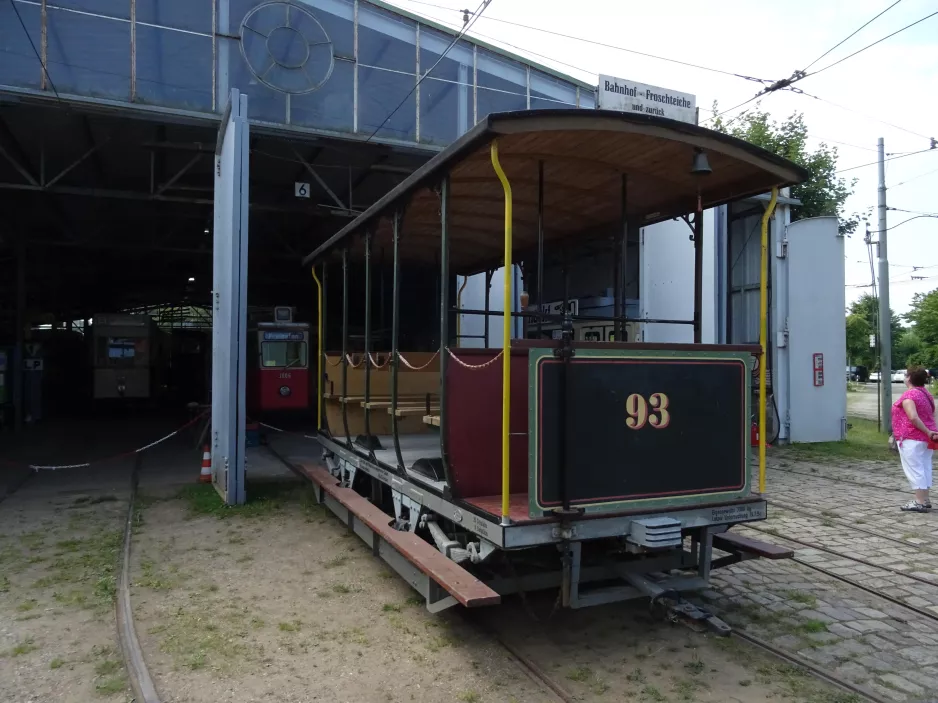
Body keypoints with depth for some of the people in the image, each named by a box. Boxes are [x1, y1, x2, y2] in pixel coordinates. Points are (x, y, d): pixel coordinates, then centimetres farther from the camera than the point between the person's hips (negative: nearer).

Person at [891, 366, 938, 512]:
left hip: (912, 439, -9)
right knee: (924, 468, 13)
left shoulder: (909, 395, -15)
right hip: (926, 439, 9)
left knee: (914, 469, -5)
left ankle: (920, 502, -4)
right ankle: (925, 499, 18)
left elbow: (913, 417, -26)